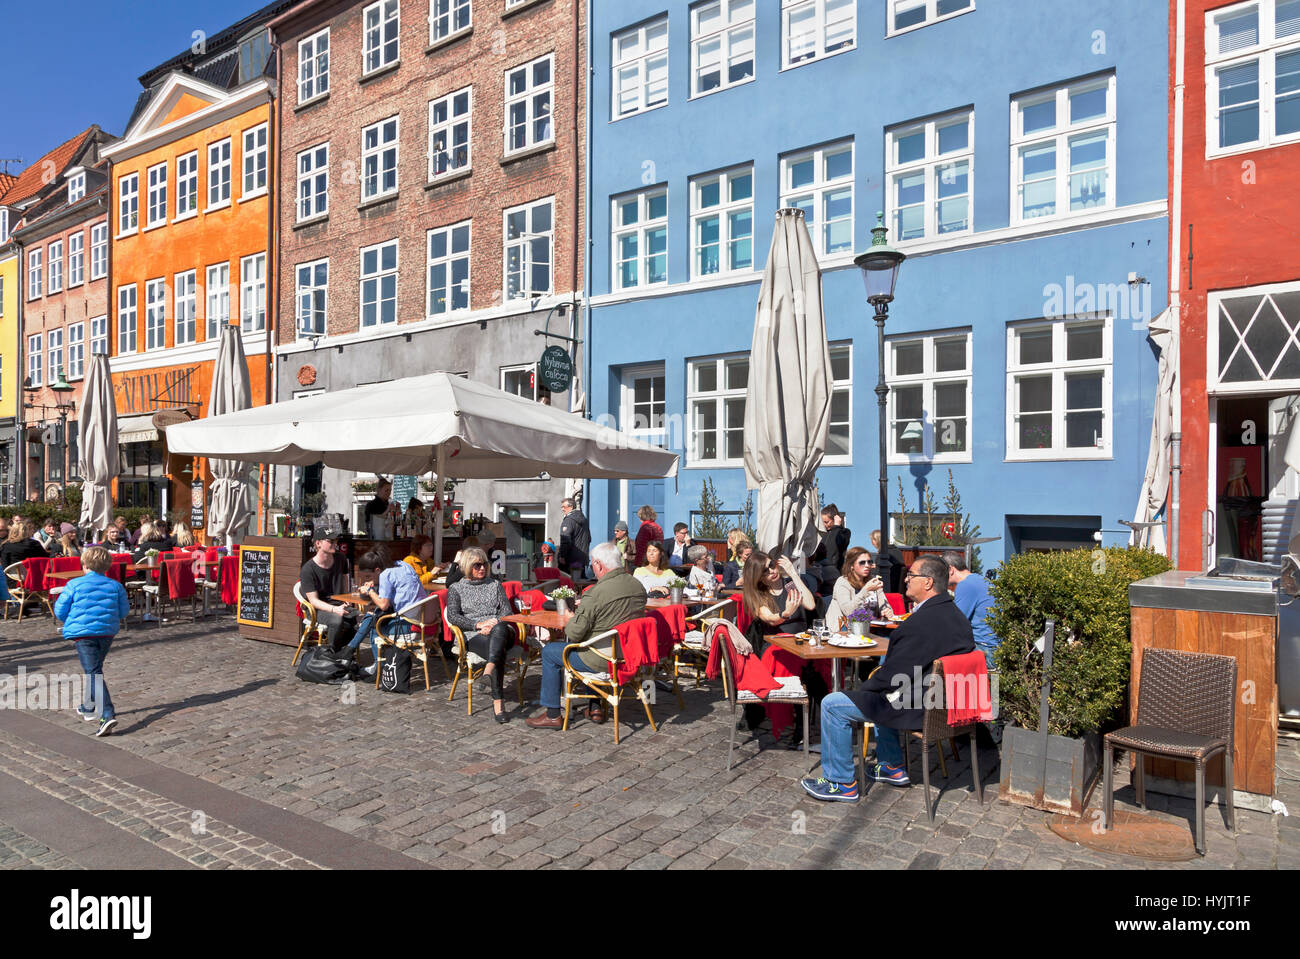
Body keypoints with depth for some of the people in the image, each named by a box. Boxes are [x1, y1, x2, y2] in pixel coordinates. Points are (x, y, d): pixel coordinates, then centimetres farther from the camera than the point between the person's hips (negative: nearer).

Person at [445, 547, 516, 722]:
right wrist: (478, 625, -11)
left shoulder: (495, 585, 26)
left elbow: (508, 611, 17)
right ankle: (497, 701, -47)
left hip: (501, 630, 2)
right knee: (498, 650, -38)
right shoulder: (456, 589, 19)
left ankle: (489, 671, -62)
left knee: (499, 629, -41)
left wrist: (495, 623, -6)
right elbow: (452, 616, 4)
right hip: (473, 635, -2)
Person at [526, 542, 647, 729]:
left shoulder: (596, 593, -23)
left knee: (549, 651, 11)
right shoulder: (638, 587, 0)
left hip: (603, 659, -8)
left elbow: (575, 633, -19)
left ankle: (553, 715, 18)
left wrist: (568, 621, 4)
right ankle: (595, 708, 34)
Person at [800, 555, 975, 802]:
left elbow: (895, 673, -23)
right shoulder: (955, 614, 5)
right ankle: (893, 767, 35)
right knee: (877, 692, 35)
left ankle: (842, 783, 7)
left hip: (917, 707, -10)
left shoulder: (923, 621, -27)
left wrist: (865, 687, -6)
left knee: (832, 705, -5)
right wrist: (881, 675, 10)